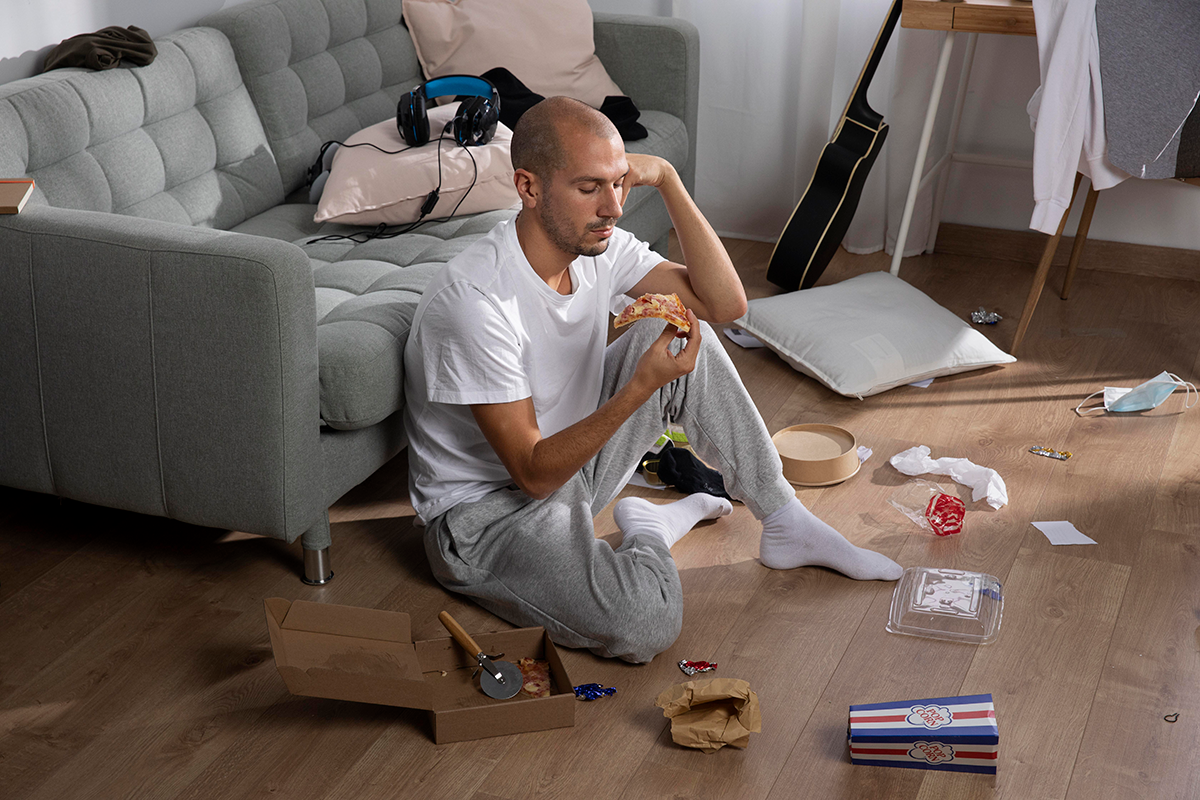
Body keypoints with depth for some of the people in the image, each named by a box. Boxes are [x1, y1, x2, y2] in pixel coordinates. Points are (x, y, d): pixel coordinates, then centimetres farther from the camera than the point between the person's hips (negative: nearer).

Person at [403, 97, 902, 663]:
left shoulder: (599, 245, -6)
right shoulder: (475, 298, -31)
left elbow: (726, 304, -9)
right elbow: (533, 472, -28)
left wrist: (667, 180, -16)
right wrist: (642, 386, -38)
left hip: (568, 458, 8)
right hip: (489, 507, -8)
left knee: (687, 341, -3)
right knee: (647, 623, -31)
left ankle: (784, 522, 7)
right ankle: (649, 532, 5)